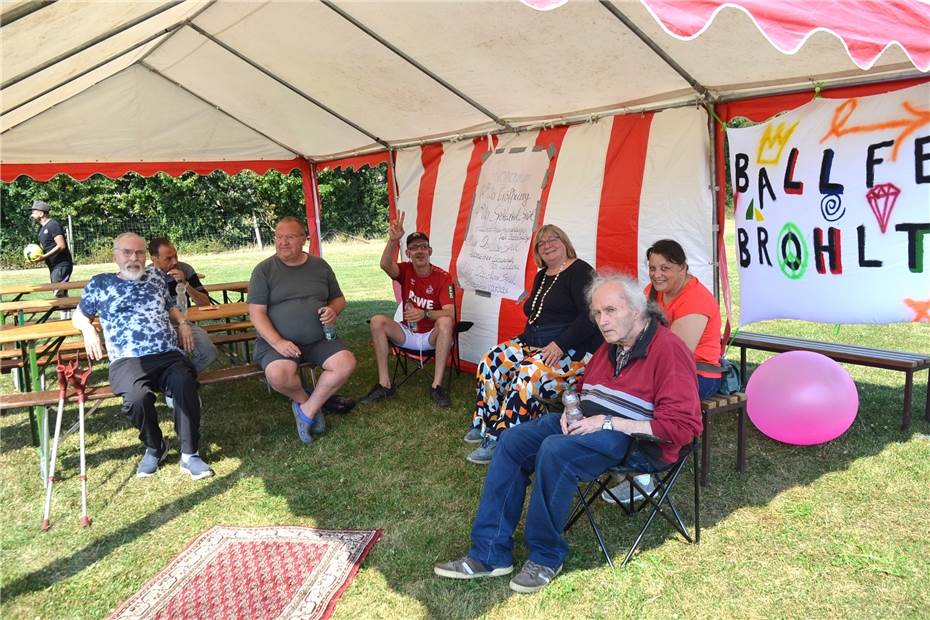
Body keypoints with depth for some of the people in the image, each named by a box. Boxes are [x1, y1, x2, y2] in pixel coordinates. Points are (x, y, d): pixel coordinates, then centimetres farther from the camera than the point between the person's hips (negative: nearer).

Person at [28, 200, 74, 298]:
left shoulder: (53, 225, -12)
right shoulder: (42, 228, 17)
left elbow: (61, 246, -21)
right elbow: (43, 247, 25)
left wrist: (44, 257, -22)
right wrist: (37, 256, 3)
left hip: (62, 265, -10)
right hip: (54, 267, 10)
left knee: (59, 294, -15)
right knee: (62, 295, 11)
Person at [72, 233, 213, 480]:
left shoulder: (155, 276, 21)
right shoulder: (100, 283, 16)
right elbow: (79, 315, 28)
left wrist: (183, 323, 15)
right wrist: (89, 331, 7)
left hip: (168, 355, 2)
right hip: (128, 360, -1)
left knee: (185, 383, -33)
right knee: (137, 396, -34)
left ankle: (189, 455, -23)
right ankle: (154, 448, -4)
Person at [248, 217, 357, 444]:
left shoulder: (320, 265, 10)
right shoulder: (264, 270, 0)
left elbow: (339, 299, 19)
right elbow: (256, 312, -6)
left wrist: (333, 310, -7)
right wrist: (277, 342, -21)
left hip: (319, 339, 3)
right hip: (277, 340, -3)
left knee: (346, 363, -22)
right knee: (278, 375, -33)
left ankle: (307, 410, -4)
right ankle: (305, 399, 2)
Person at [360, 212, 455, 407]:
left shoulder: (442, 277, -11)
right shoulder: (405, 270, -3)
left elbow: (450, 313, -22)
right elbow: (385, 265, -28)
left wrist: (424, 314, -40)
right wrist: (393, 240, -45)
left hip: (431, 336, -3)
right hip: (407, 334, 3)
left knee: (445, 322, -35)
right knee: (377, 320, -21)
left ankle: (436, 386, -30)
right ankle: (384, 384, -19)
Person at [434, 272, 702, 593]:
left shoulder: (669, 349, -14)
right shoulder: (612, 345, 13)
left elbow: (682, 425, -20)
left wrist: (608, 422, -22)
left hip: (637, 439, -9)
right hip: (591, 423, 9)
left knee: (555, 450, -32)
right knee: (514, 440, -7)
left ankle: (546, 557, -12)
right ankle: (490, 554, -6)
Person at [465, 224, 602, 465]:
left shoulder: (580, 272, -8)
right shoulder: (542, 276, 19)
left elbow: (590, 317, -19)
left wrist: (560, 345, -25)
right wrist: (524, 339, 7)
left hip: (573, 349, -8)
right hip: (533, 343, 9)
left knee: (528, 375, -31)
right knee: (490, 362, -9)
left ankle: (498, 440, -26)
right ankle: (486, 424, 1)